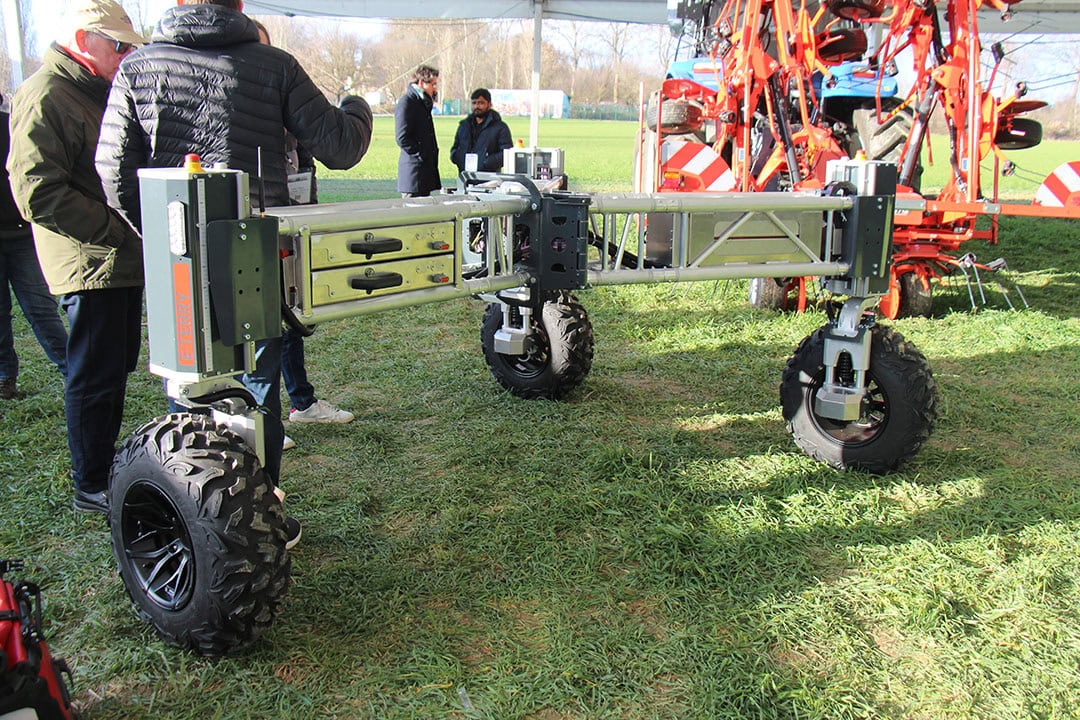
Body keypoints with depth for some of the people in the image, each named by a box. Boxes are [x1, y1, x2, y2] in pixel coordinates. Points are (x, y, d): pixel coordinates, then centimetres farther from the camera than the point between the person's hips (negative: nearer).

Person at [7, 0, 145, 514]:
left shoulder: (101, 91, 18)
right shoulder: (44, 97, -14)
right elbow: (38, 193, -23)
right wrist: (116, 229, -22)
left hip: (123, 259, 10)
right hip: (90, 264, -10)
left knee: (117, 367, 17)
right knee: (94, 376, -2)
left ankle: (107, 463, 32)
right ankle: (91, 487, 10)